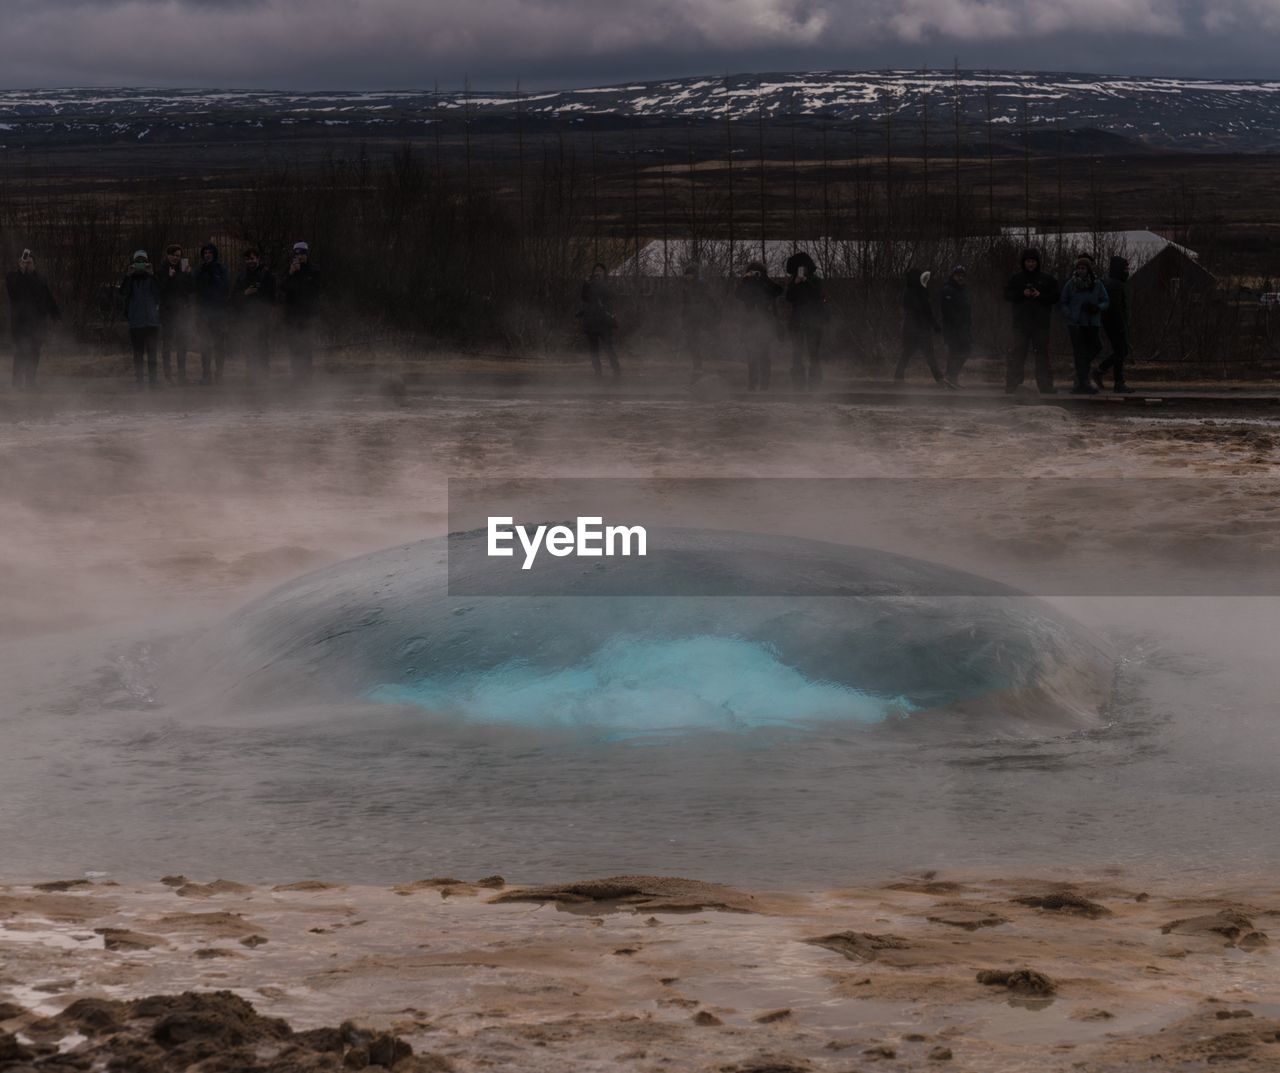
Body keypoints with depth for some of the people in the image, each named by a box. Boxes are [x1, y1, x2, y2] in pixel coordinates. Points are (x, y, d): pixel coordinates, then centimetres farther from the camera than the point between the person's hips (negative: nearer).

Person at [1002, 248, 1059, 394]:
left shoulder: (1046, 279, 6)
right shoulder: (1016, 278, 7)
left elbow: (1057, 296, 3)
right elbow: (1007, 295, 2)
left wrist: (1041, 295, -12)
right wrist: (1022, 294, -13)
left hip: (1041, 322, 1)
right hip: (1021, 322, -1)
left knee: (1042, 353, 2)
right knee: (1018, 353, -4)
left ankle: (1045, 385, 5)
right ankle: (1012, 384, -2)